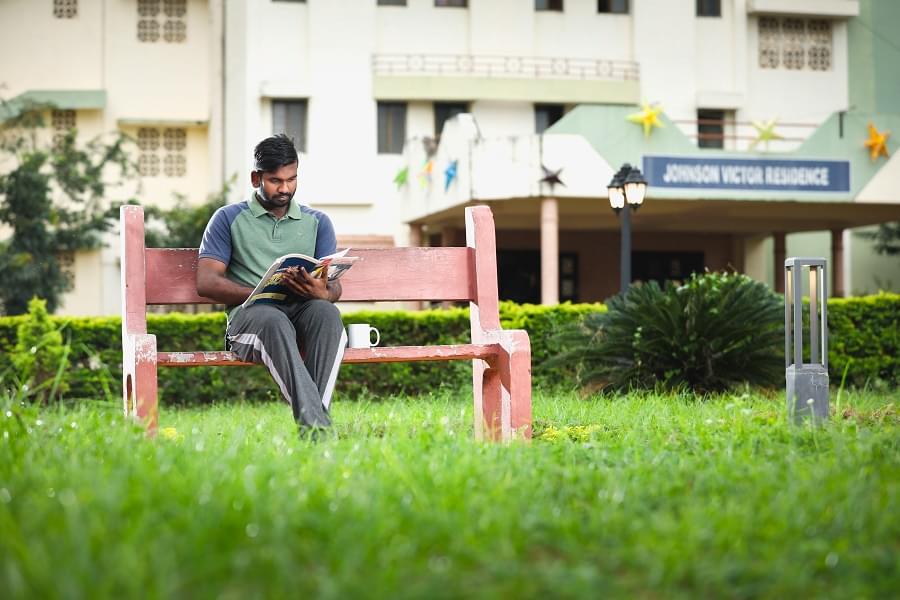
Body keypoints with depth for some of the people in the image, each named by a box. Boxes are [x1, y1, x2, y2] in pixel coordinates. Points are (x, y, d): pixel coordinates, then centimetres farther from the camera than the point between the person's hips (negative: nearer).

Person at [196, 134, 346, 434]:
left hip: (303, 311, 2)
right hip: (250, 313, -2)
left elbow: (334, 285, 13)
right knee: (274, 321, -40)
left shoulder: (317, 222, 22)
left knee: (326, 312, -36)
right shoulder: (228, 218, 15)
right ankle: (313, 422, -55)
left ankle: (317, 413, -47)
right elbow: (206, 282, 4)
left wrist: (322, 293, -14)